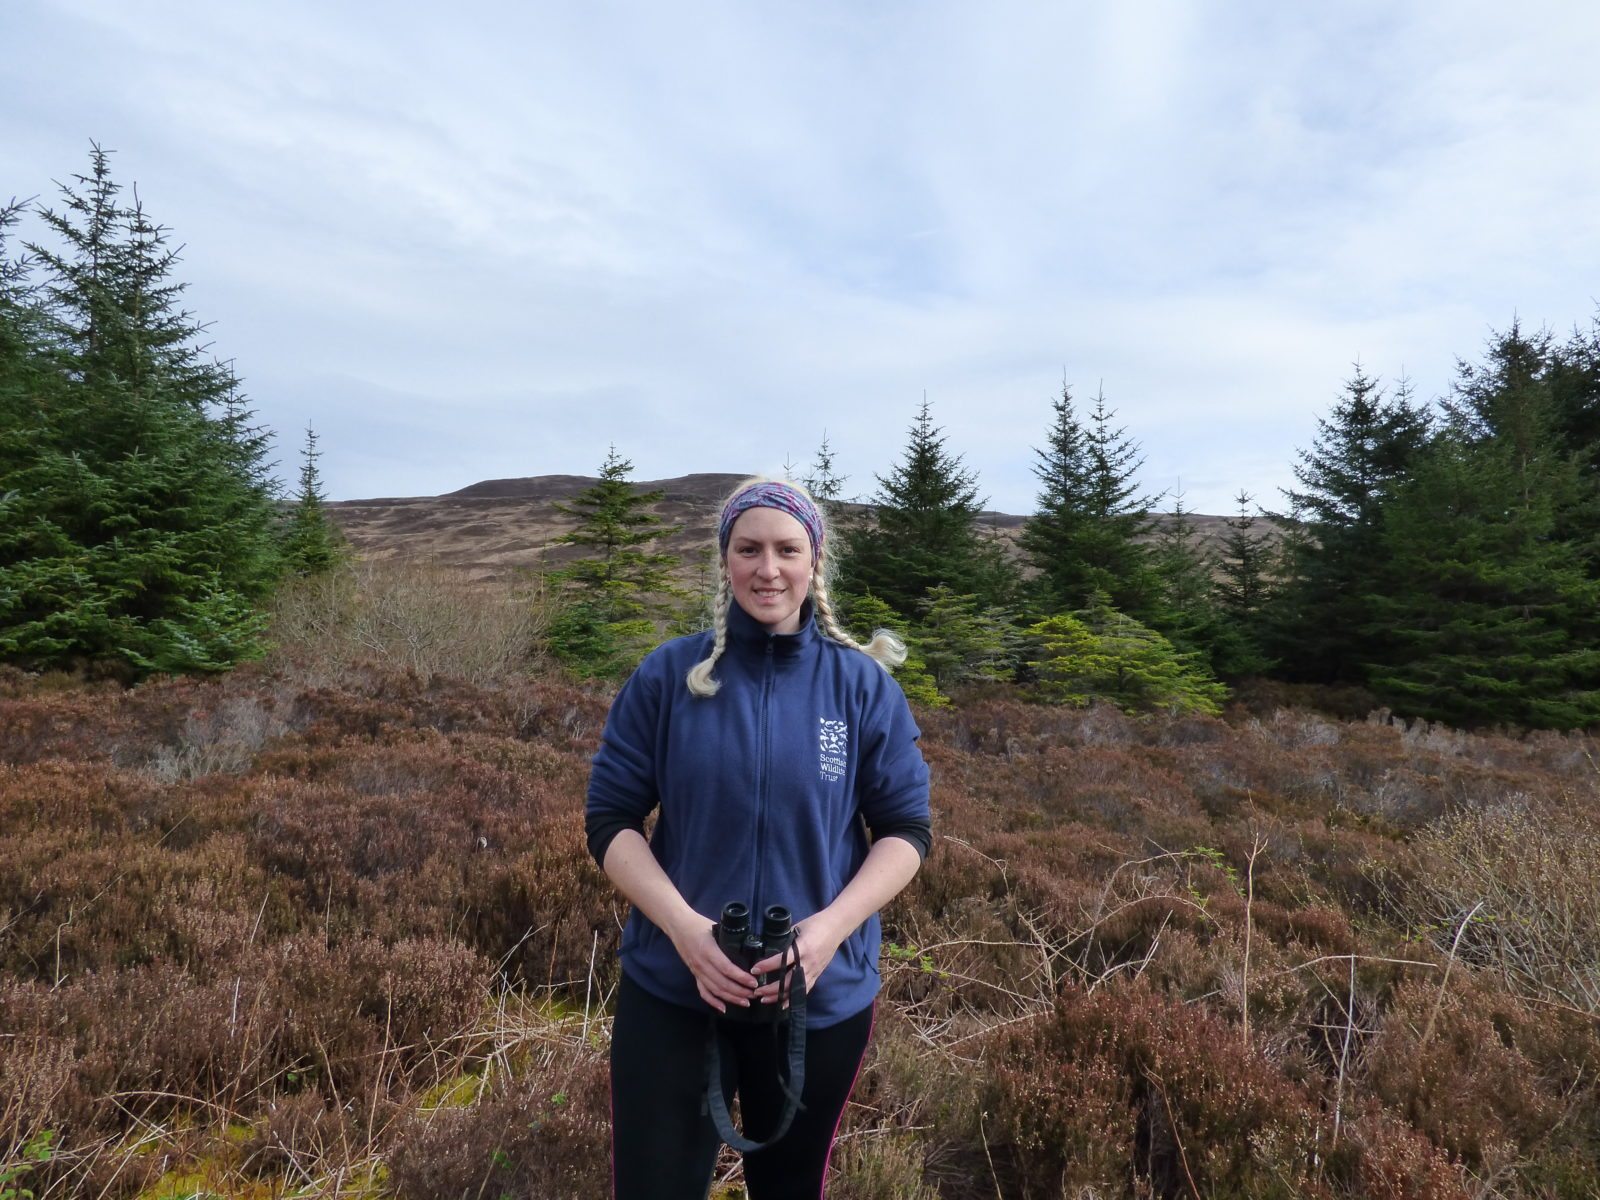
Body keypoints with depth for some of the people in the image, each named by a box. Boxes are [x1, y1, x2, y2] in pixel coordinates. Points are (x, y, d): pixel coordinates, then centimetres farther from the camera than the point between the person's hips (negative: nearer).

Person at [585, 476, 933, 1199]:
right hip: (670, 990, -1)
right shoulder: (668, 674, -6)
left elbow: (907, 829, -3)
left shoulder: (863, 684, -6)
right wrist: (683, 926, -19)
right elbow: (610, 819, -5)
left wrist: (829, 928, -19)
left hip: (822, 997, 2)